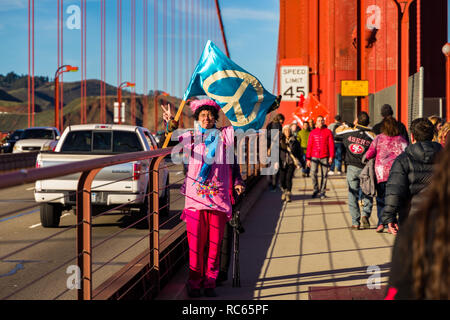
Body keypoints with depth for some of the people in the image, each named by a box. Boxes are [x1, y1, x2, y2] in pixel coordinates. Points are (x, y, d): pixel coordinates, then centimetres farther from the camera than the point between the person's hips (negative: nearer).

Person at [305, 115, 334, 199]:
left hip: (324, 157, 0)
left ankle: (322, 192, 11)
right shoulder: (312, 132, 7)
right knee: (313, 173, -12)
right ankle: (316, 189, 7)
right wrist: (308, 158, 2)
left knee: (324, 175, 1)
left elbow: (331, 144, 1)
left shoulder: (328, 132, 4)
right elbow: (309, 146, 7)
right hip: (314, 156, 0)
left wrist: (331, 156, -9)